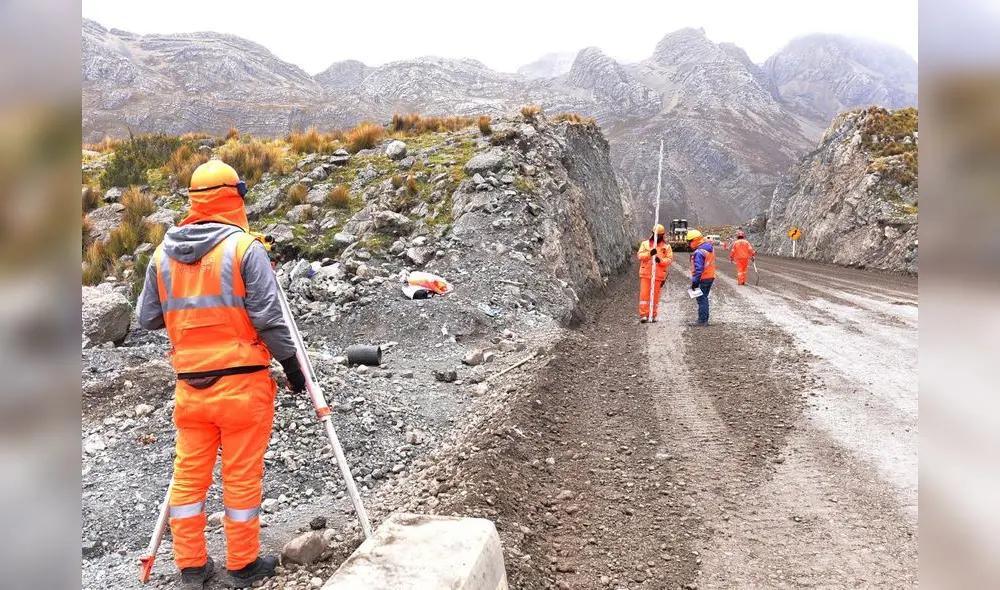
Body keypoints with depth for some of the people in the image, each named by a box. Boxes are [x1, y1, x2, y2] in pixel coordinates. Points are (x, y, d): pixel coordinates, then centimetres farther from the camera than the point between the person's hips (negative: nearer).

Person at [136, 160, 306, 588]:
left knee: (189, 475, 15)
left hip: (190, 385, 5)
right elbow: (267, 318, -13)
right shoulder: (244, 246, -10)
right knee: (241, 477, 7)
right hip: (242, 382, -4)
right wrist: (290, 362, -2)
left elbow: (147, 318, 12)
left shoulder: (163, 253, 5)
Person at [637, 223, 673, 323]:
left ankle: (654, 315, 13)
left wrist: (661, 260, -20)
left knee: (655, 296, 5)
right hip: (645, 274, 0)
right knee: (644, 294, -6)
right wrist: (649, 253, -23)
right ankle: (643, 315, -4)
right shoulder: (645, 244, 6)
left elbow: (670, 259, -1)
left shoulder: (666, 247, 7)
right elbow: (640, 256, -5)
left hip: (658, 275, 0)